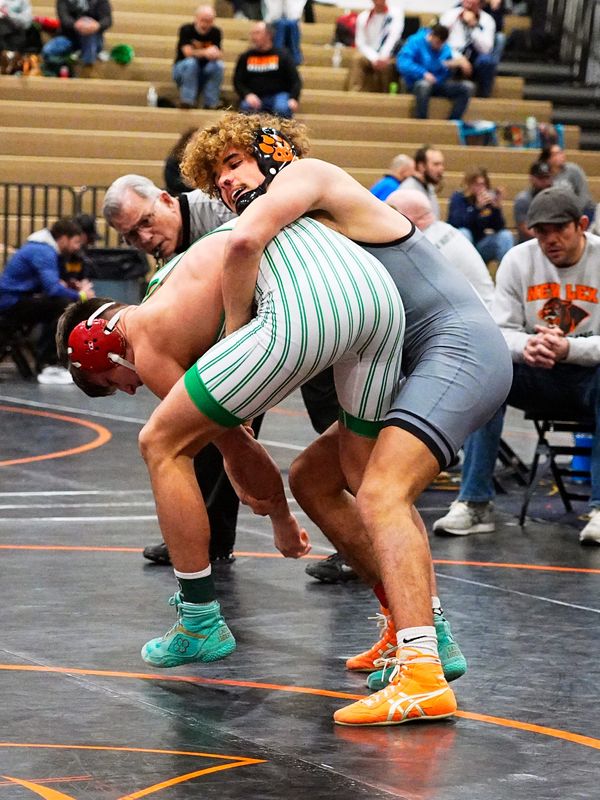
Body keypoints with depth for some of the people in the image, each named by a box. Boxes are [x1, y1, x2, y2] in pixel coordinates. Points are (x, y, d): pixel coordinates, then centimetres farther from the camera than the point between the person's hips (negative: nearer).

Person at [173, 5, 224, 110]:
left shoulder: (216, 32, -3)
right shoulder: (186, 30, -12)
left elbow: (219, 55, -14)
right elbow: (187, 52, -25)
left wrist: (215, 54, -39)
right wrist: (205, 53, -44)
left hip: (205, 70, 3)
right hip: (182, 69, -3)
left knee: (219, 65, -27)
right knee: (191, 62, -35)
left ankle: (210, 104, -28)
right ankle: (187, 101, -38)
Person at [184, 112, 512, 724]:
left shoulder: (306, 174, -2)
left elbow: (245, 240, -21)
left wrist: (235, 330, -10)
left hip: (461, 345, -10)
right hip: (418, 368, 10)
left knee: (380, 493, -27)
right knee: (311, 478, 15)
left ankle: (423, 675, -40)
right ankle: (411, 618, 14)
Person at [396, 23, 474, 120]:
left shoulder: (445, 47, 8)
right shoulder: (415, 42, -9)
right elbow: (402, 64, -22)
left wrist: (452, 64, -11)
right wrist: (423, 73, -32)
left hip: (439, 83, 6)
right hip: (417, 83, -5)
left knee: (468, 87, -14)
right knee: (424, 84, -43)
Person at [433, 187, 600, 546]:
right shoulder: (518, 260, -2)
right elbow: (499, 330, -5)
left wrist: (568, 349, -36)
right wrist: (526, 346, -29)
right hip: (538, 377, 3)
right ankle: (474, 503, -26)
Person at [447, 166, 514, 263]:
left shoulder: (489, 198, -1)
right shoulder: (458, 198, -10)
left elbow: (499, 228, -7)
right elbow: (457, 223, -26)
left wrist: (497, 207, -23)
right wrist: (477, 207, -36)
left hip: (481, 246, 3)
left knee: (506, 235, -16)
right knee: (463, 233, -32)